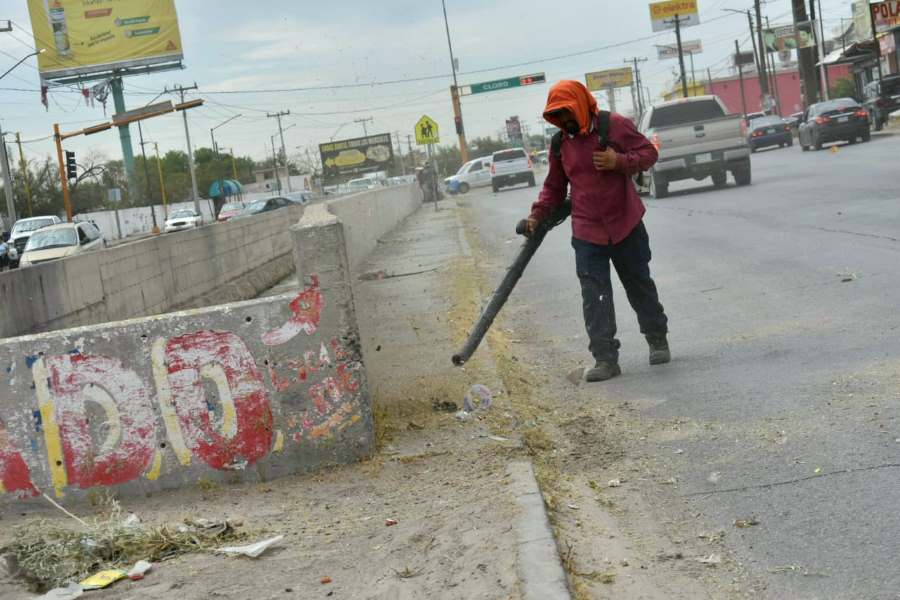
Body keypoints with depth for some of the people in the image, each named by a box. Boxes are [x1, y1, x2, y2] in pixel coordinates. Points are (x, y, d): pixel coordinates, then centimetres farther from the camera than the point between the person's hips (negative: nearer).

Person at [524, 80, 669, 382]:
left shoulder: (614, 125, -8)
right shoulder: (560, 144, 6)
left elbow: (649, 153, -6)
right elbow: (554, 187, 15)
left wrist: (619, 161, -23)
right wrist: (537, 215, 2)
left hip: (626, 225, -3)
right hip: (586, 232, 3)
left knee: (640, 286, 13)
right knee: (594, 297, -6)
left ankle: (658, 340, 33)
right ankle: (605, 359, -5)